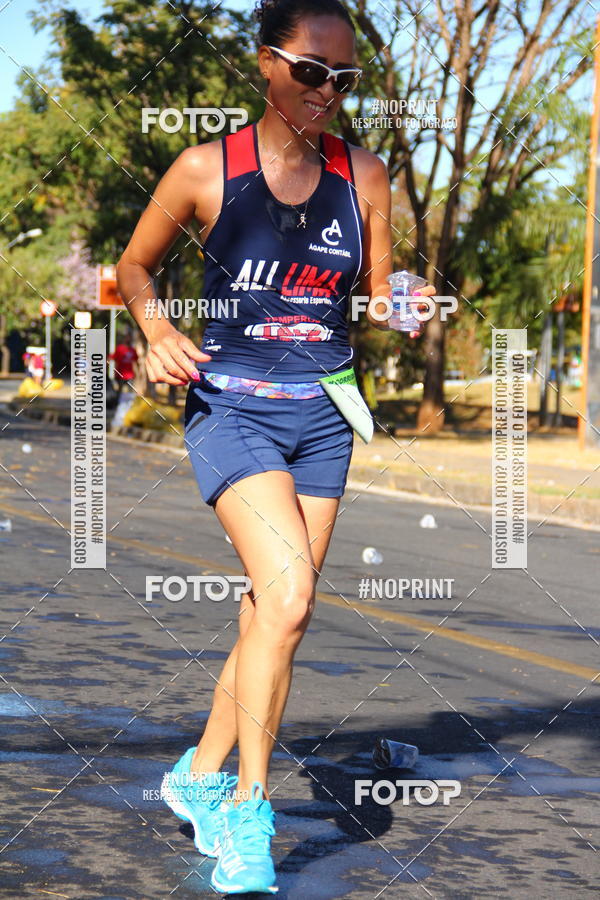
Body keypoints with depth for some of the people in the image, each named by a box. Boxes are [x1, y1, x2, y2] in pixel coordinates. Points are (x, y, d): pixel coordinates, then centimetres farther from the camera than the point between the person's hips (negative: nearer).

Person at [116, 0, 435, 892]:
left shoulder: (364, 175, 3)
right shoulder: (205, 170, -6)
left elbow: (378, 301, 10)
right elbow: (135, 266, 7)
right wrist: (157, 331, -12)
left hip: (322, 417, 5)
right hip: (231, 407, -4)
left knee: (273, 614, 8)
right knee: (288, 593, -22)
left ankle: (201, 775, 29)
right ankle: (248, 817, -12)